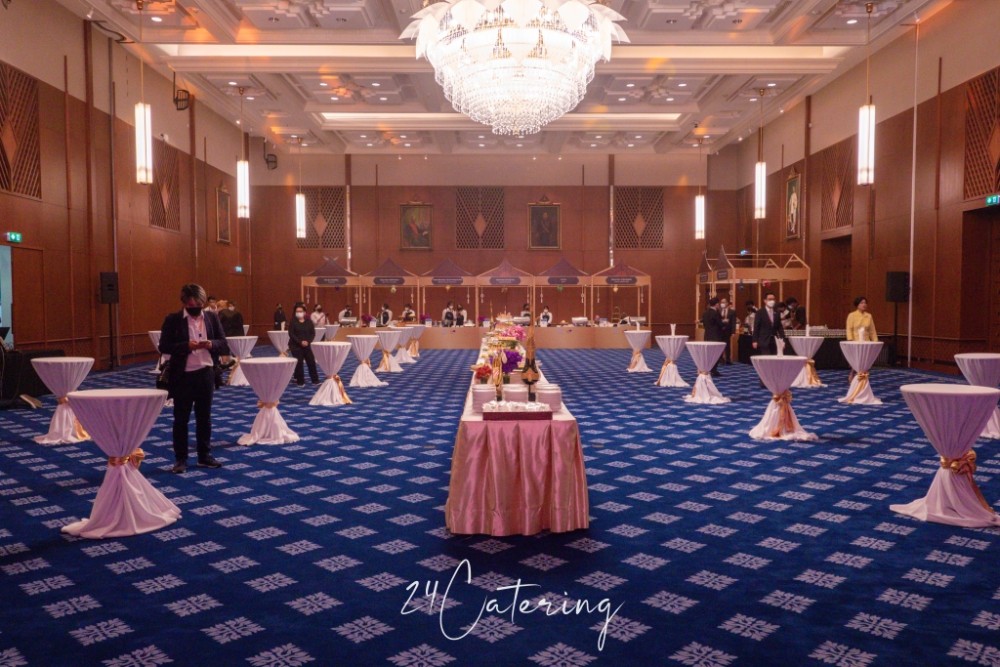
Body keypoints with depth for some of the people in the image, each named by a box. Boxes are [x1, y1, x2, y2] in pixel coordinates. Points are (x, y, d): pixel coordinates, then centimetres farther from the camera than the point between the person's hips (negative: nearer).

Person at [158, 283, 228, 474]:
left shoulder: (212, 317, 4)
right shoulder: (173, 319, -4)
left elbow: (224, 344, 4)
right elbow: (163, 346, -10)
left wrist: (211, 344, -17)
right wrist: (186, 346, -23)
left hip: (206, 374, 3)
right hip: (183, 376, -3)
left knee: (204, 418, 12)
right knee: (181, 419, 6)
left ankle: (205, 456, 23)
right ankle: (180, 459, 15)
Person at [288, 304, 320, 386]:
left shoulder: (309, 321, 4)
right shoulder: (293, 322, -4)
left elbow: (313, 333, 3)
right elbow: (291, 334, -11)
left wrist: (308, 341, -14)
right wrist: (300, 342, -20)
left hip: (307, 345, 3)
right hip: (296, 346, -3)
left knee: (311, 362, 1)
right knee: (299, 363, -2)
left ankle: (315, 380, 10)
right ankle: (300, 382, 8)